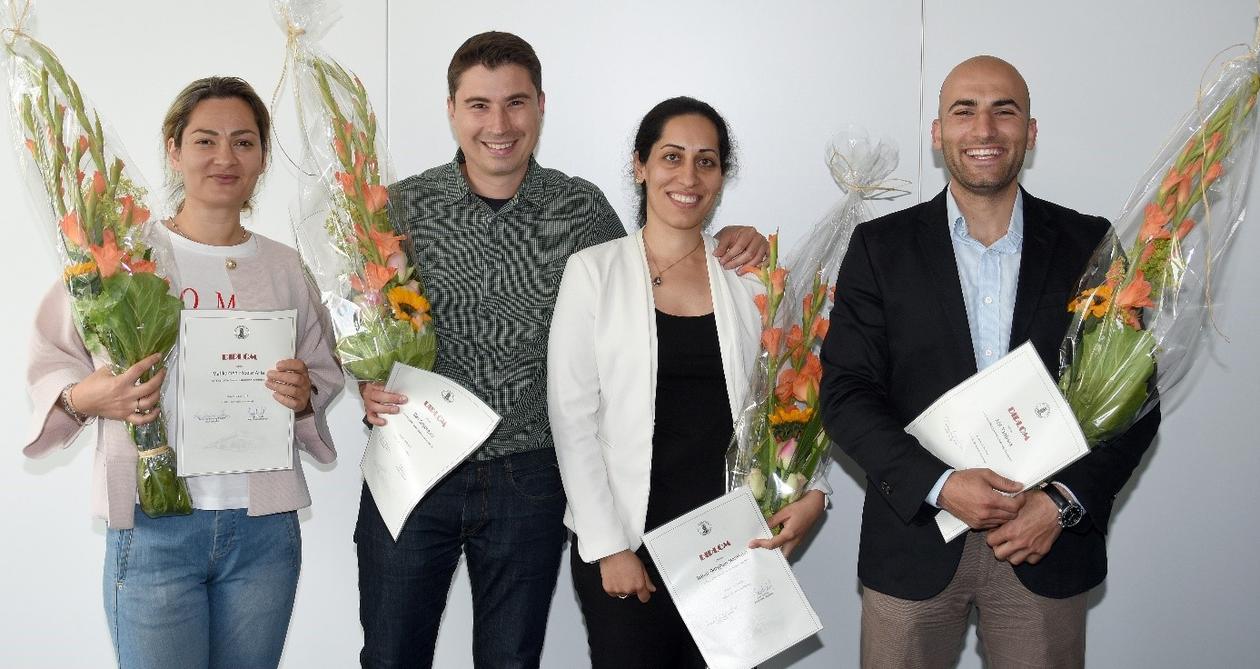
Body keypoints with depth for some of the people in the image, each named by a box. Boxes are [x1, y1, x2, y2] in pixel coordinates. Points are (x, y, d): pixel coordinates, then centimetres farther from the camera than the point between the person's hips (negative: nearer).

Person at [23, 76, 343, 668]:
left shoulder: (285, 269, 7)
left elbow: (326, 372, 16)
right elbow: (49, 362, 2)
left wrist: (306, 395, -5)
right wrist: (85, 396, -18)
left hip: (265, 528, 3)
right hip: (153, 526, -3)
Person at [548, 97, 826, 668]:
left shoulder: (748, 275, 5)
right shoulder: (594, 271, -2)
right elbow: (572, 419, -5)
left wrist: (811, 490, -5)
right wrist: (608, 547, -8)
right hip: (628, 540, -2)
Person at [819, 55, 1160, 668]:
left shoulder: (1089, 245, 2)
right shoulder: (881, 247, -1)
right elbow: (846, 393, -6)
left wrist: (1066, 501, -10)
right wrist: (938, 484, -17)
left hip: (1051, 542, 1)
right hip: (914, 540, 0)